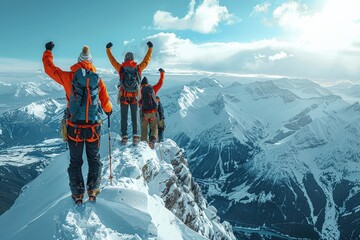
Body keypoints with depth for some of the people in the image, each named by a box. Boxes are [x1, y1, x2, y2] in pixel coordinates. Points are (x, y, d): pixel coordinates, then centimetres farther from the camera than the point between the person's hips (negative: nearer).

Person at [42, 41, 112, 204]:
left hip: (74, 127, 0)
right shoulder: (98, 80, -3)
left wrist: (48, 50, 26)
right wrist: (109, 111, 29)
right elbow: (106, 103, 7)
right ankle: (93, 190, 18)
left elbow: (49, 68, 9)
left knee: (75, 161, 15)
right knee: (94, 159, 18)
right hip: (93, 127, 1)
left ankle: (77, 194, 18)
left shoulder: (69, 77, -6)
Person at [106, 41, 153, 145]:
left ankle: (124, 136, 3)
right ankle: (135, 135, 1)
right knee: (134, 117, 7)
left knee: (124, 117, 6)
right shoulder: (138, 68, -1)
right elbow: (147, 60, 13)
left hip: (123, 96, 0)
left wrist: (108, 49, 28)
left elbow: (112, 60, 13)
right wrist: (150, 48, 25)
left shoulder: (121, 68, -1)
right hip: (134, 96, 0)